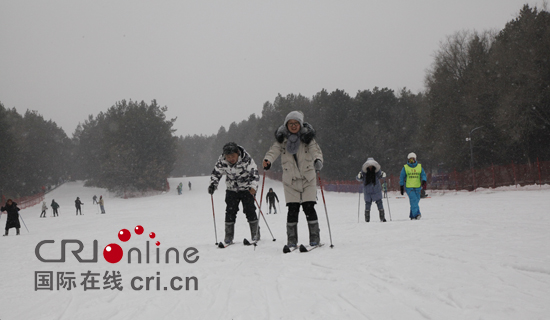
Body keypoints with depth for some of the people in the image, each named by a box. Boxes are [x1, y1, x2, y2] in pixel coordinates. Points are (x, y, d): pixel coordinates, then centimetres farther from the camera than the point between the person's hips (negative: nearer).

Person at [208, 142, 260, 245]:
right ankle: (229, 237, 3)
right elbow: (216, 173, -4)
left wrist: (253, 187, -40)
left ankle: (255, 234, 3)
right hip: (232, 189, 3)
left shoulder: (246, 159, -24)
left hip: (247, 189, -3)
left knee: (249, 210, -10)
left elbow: (255, 174, -24)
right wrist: (213, 184, -22)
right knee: (230, 211, -6)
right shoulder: (222, 161, -16)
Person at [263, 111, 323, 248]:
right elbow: (274, 150, -8)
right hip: (290, 180, 1)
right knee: (292, 209, -3)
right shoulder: (282, 139, 3)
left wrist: (318, 160, -36)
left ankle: (315, 237, 5)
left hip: (308, 179, -1)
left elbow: (316, 150, -14)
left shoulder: (307, 137, -1)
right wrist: (268, 160, -30)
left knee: (309, 207, -6)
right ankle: (291, 239, 6)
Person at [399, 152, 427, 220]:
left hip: (417, 187, 3)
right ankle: (416, 214, -25)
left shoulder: (419, 167, 9)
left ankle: (412, 215, 18)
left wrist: (424, 181, -16)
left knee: (416, 201, 5)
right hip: (409, 187, -3)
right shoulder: (405, 167, 3)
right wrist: (401, 187, 4)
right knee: (414, 200, -18)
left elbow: (423, 175, 4)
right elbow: (401, 177, 7)